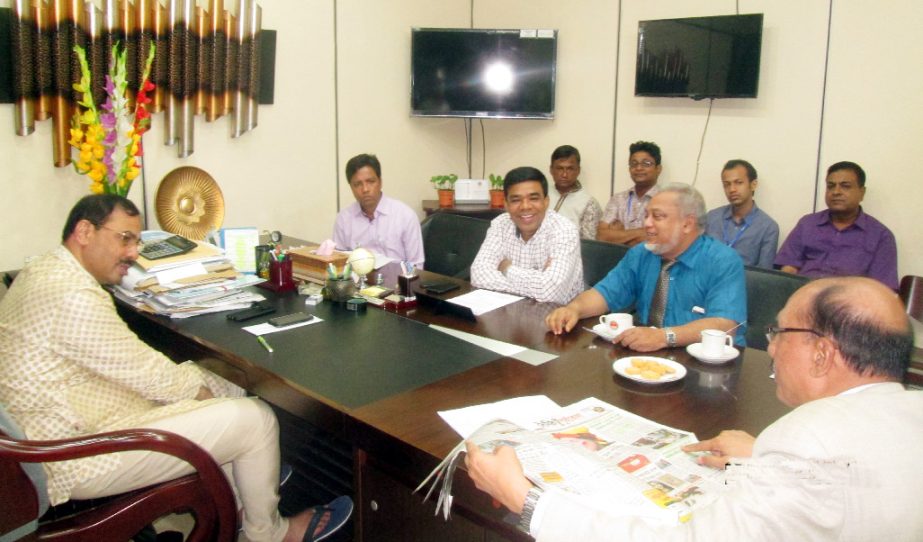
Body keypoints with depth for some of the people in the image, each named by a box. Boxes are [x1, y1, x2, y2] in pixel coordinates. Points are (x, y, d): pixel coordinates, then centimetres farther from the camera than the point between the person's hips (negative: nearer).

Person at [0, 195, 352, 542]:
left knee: (225, 388, 15)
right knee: (256, 417, -8)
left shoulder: (43, 272, 7)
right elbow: (149, 374, -22)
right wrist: (196, 384, -2)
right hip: (81, 464, -11)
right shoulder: (73, 296, -27)